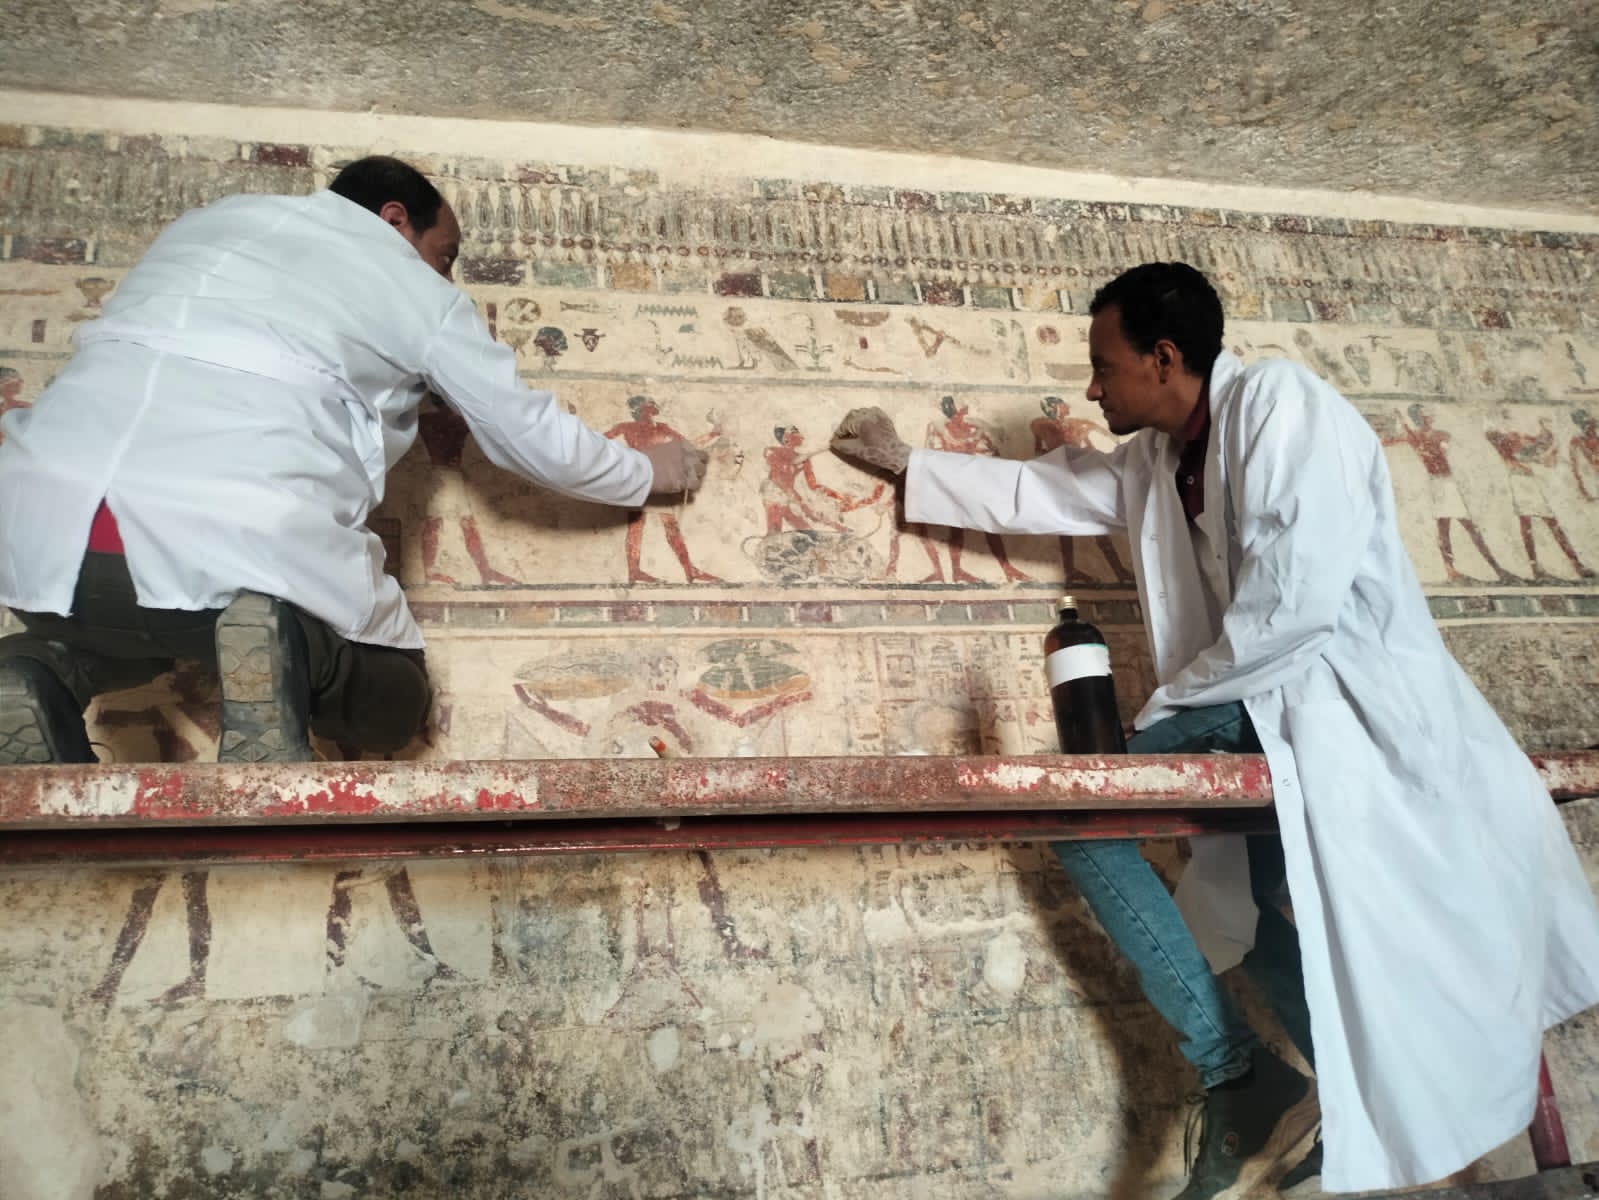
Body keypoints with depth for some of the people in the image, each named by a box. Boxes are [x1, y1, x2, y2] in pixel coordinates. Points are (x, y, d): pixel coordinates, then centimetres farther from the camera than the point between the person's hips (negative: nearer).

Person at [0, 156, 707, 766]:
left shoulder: (212, 218, 29)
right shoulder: (417, 289, 17)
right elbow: (537, 439, 21)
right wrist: (648, 473, 39)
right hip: (248, 529, -4)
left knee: (122, 625, 39)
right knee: (390, 710, 22)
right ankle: (283, 644, -11)